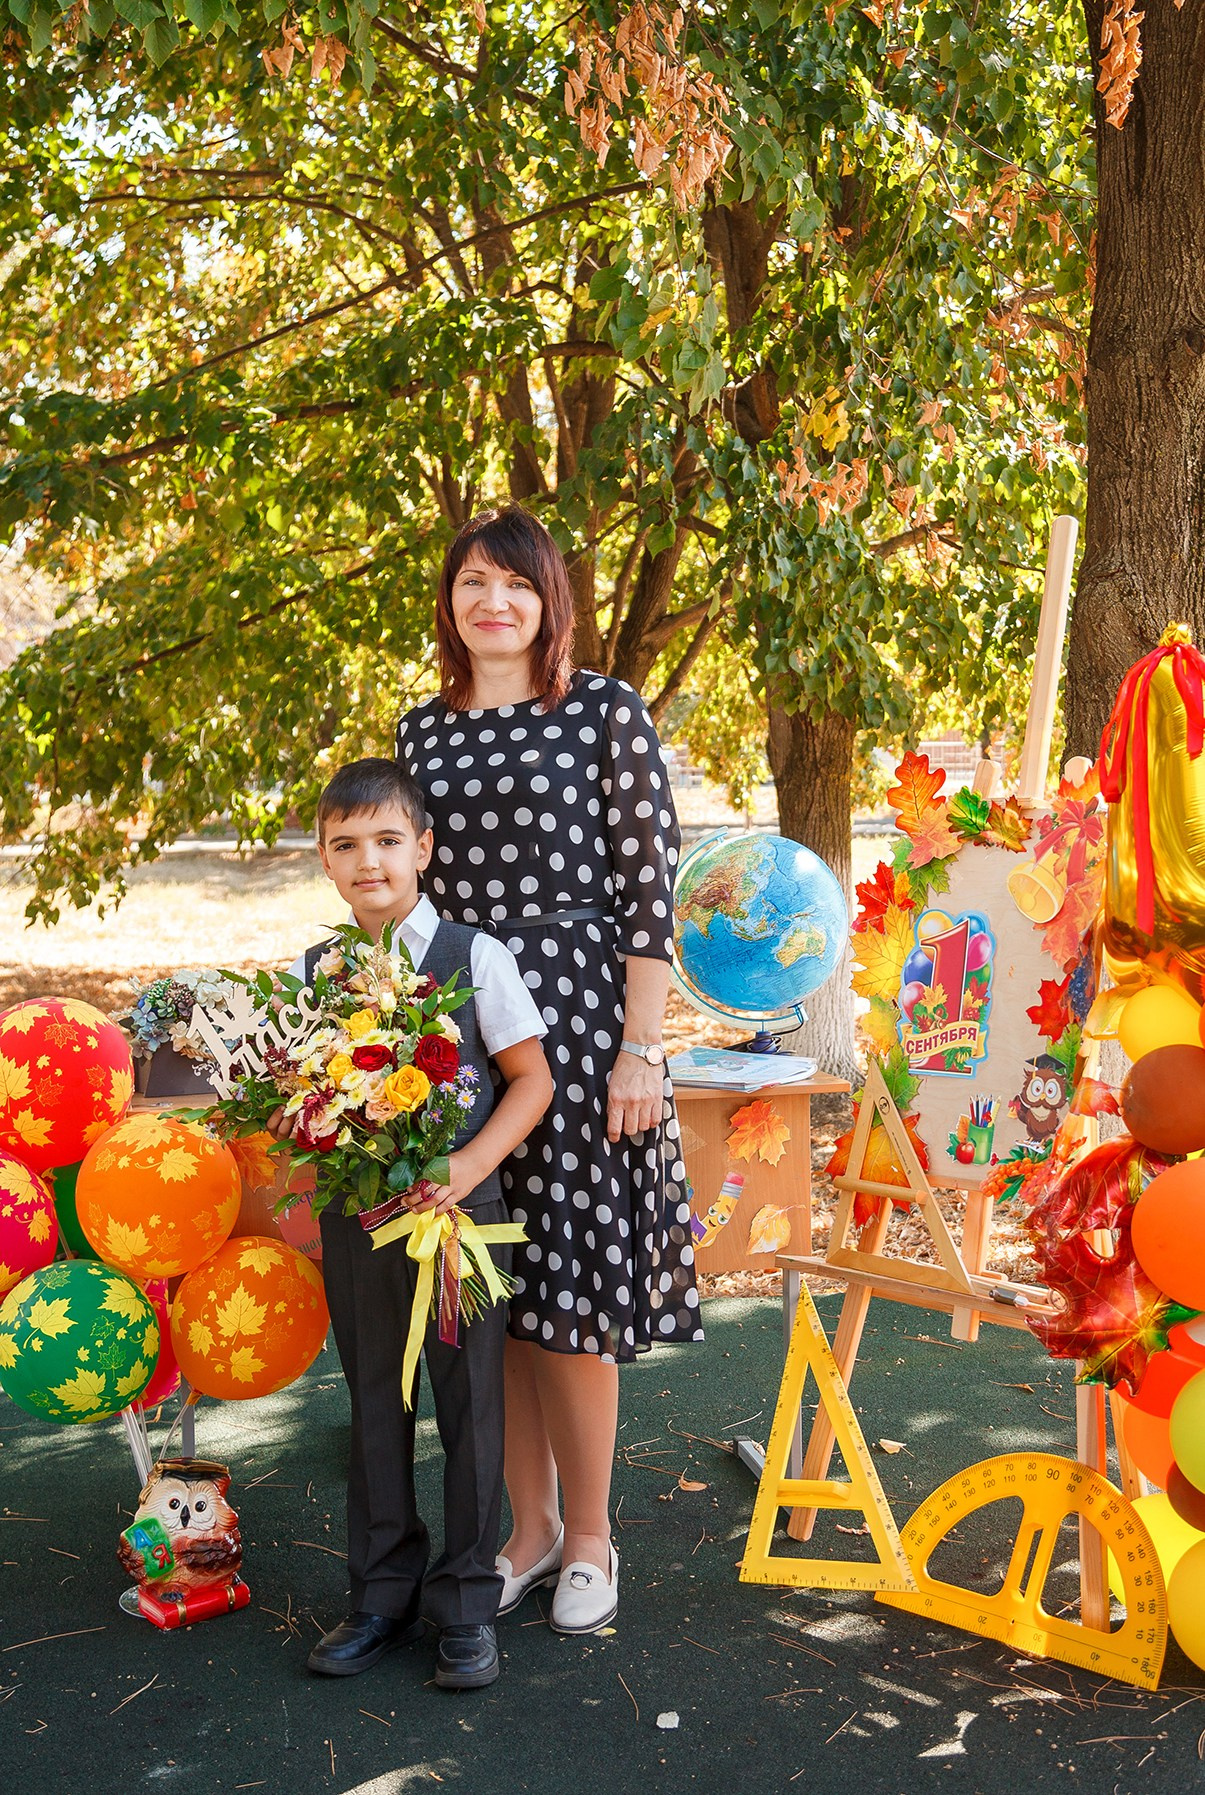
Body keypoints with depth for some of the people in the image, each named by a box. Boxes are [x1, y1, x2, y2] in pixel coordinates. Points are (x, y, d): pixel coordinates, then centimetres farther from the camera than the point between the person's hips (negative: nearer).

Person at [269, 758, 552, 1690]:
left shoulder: (474, 956, -5)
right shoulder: (311, 972, 4)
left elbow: (531, 1077, -5)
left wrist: (467, 1167, -17)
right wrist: (292, 1125, -14)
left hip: (459, 1211, -3)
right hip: (354, 1216, 3)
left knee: (469, 1401, 5)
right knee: (375, 1405, 13)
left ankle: (467, 1605, 18)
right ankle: (384, 1594, 27)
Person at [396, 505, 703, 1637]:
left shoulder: (607, 714, -1)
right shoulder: (421, 729, 12)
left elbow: (650, 887, -5)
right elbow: (409, 887, 16)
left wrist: (641, 1048, -11)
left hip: (577, 1014, -4)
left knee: (571, 1281, -2)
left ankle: (590, 1536, 15)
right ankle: (529, 1528, 22)